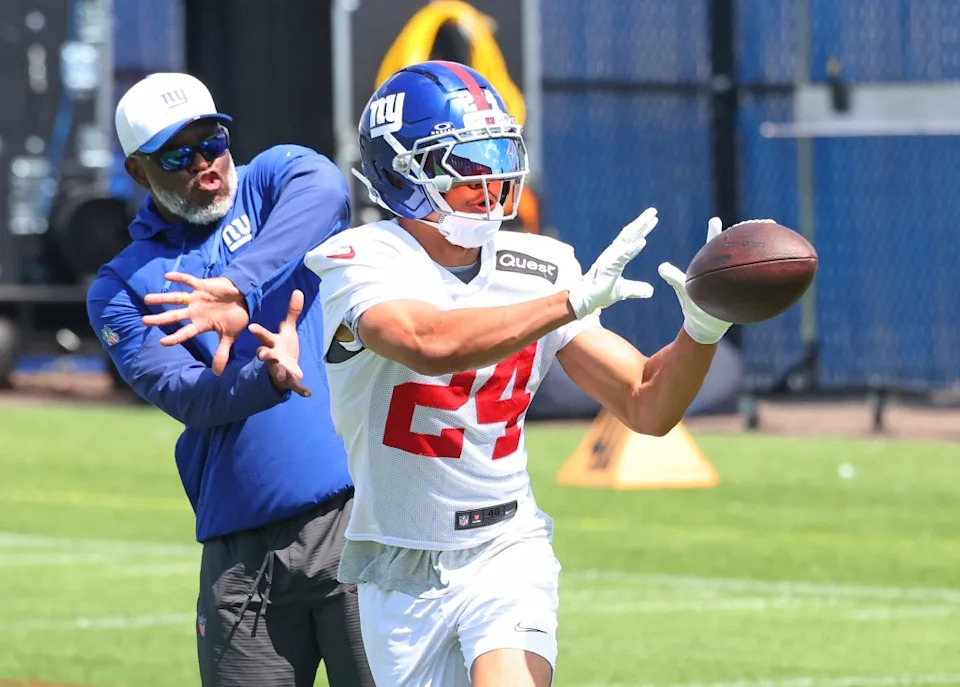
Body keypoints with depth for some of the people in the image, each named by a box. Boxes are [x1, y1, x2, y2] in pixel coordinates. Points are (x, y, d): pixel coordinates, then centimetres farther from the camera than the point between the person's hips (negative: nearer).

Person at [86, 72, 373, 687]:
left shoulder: (273, 181, 8)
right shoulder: (122, 287, 11)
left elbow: (322, 190, -19)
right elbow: (186, 394, -6)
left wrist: (240, 286, -34)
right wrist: (267, 377, -28)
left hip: (357, 516, -2)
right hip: (241, 551, 2)